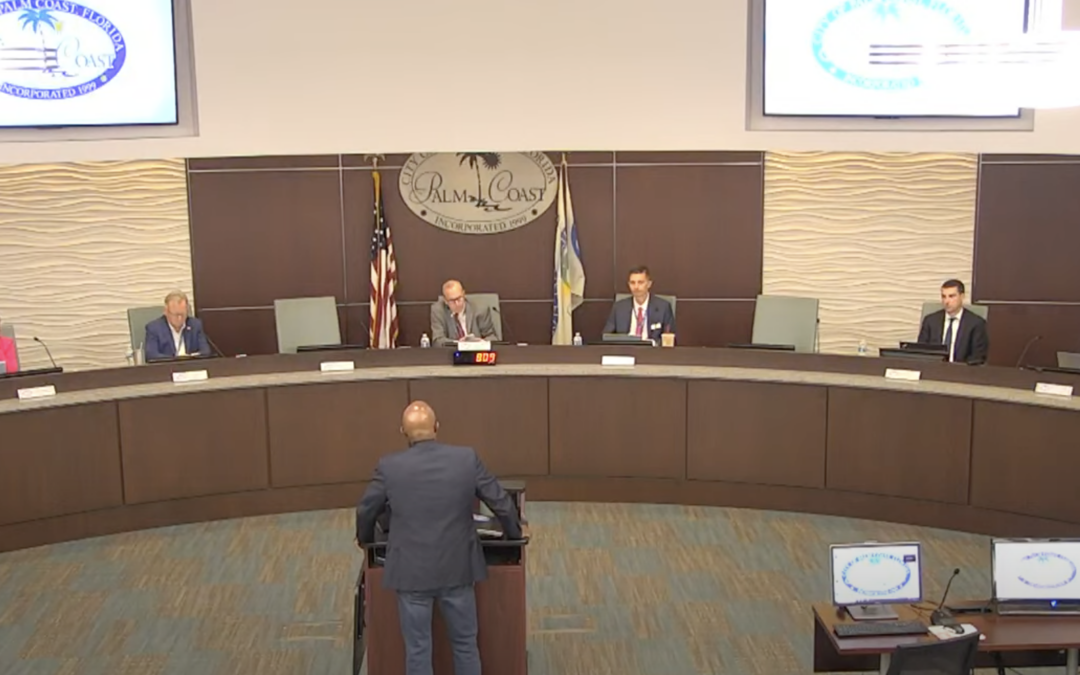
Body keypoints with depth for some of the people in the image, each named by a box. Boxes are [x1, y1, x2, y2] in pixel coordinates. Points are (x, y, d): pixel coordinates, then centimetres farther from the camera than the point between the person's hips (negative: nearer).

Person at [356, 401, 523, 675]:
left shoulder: (389, 466, -10)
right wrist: (514, 532, 21)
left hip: (411, 572, -1)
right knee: (465, 644, 16)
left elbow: (366, 511, 4)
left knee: (417, 650, 11)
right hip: (457, 569, 1)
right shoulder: (467, 459, -9)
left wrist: (365, 539, 26)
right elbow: (501, 503, 0)